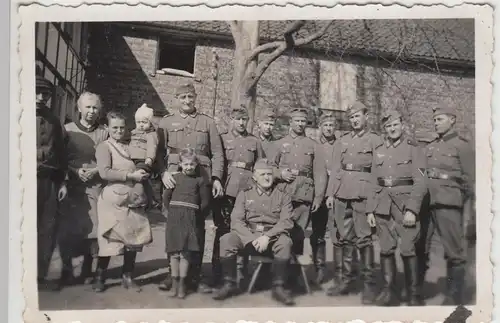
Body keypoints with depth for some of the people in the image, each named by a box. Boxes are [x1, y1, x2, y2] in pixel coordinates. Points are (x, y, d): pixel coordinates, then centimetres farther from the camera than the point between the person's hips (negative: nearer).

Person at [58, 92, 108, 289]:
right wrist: (75, 170, -10)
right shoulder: (68, 129, 7)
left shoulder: (103, 133, 9)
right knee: (68, 228, -1)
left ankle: (87, 270, 12)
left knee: (92, 227, 0)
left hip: (96, 185, 0)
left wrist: (96, 170, -8)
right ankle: (66, 270, 13)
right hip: (72, 185, 0)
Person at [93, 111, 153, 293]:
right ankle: (100, 278, 19)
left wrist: (142, 174, 4)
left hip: (132, 199, 5)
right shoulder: (104, 147, -2)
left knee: (133, 239, 6)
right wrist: (131, 175, -17)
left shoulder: (130, 146, 14)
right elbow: (105, 172, -16)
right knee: (110, 240, 1)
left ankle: (127, 277, 22)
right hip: (112, 200, -5)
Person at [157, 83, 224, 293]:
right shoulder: (166, 122, 13)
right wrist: (164, 172, -12)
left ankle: (194, 275, 12)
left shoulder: (207, 122, 13)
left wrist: (216, 178, -3)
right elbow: (159, 152, 5)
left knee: (198, 228, 3)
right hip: (174, 181, 0)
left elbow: (217, 154, 9)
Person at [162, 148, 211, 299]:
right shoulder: (174, 177, 6)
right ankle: (174, 283, 16)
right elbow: (166, 198, 8)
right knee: (174, 252, 5)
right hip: (174, 217, 1)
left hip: (190, 218, -1)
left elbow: (205, 201, 8)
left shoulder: (200, 180, 5)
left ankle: (182, 285, 11)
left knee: (186, 252, 1)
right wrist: (173, 212, 4)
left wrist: (195, 214, 5)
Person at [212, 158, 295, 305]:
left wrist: (267, 236, -20)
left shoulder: (282, 196, 7)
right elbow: (236, 220, 0)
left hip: (273, 237, -1)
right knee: (226, 239, -25)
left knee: (285, 242, -33)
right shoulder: (244, 194, 10)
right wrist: (251, 239, -16)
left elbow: (286, 221, -4)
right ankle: (230, 284, -9)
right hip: (248, 236, 1)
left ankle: (278, 288, -18)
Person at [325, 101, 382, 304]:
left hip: (363, 192, -4)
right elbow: (335, 169, 15)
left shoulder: (375, 140, 4)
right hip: (342, 192, 4)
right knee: (344, 237, 8)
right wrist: (330, 193, 7)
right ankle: (347, 278, 18)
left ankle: (369, 283, 3)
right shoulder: (341, 142, 16)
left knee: (364, 238, -6)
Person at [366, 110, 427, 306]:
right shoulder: (378, 151, 12)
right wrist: (370, 209, 7)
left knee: (407, 249, -6)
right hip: (382, 205, 4)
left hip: (405, 203, -4)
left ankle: (414, 295, 8)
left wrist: (411, 210, -15)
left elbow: (420, 183, -6)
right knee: (386, 249, 6)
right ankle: (389, 292, 17)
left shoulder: (413, 148, 0)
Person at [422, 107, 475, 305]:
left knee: (454, 252, 3)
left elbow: (470, 179, -2)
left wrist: (460, 202, -3)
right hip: (426, 204, 6)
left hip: (448, 205, -6)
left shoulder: (462, 146, 0)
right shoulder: (430, 147, 16)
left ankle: (455, 298, 15)